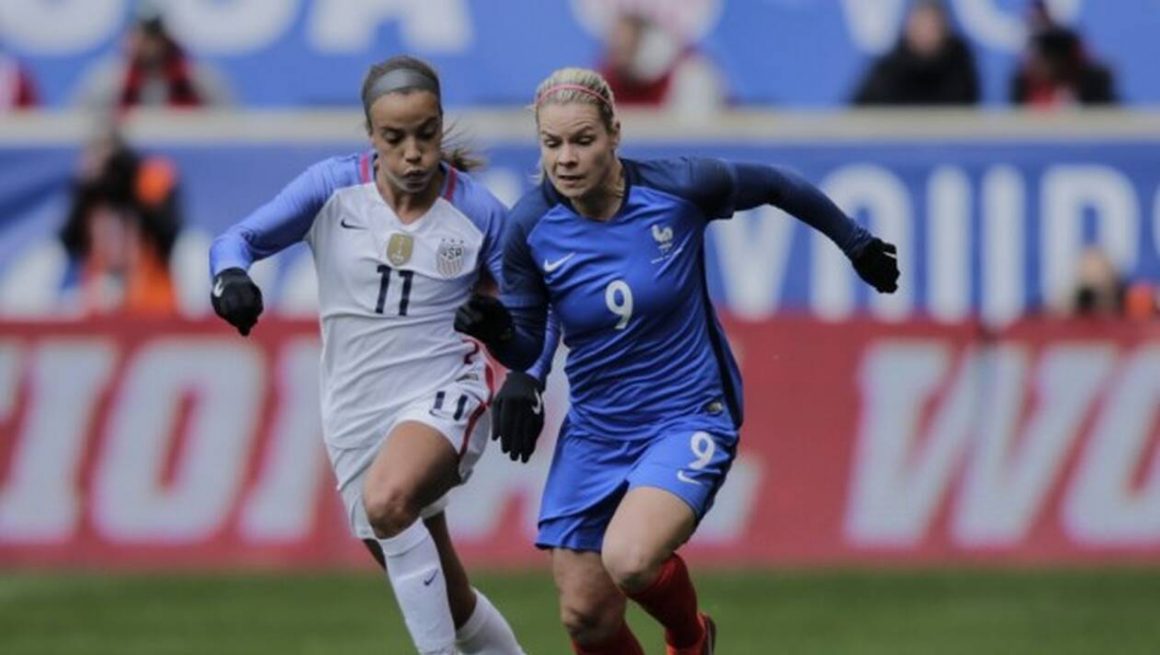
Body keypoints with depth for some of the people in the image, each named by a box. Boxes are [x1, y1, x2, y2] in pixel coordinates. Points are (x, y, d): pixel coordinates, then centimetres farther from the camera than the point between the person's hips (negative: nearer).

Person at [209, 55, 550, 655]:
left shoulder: (478, 212, -6)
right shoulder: (333, 188, -4)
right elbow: (238, 239, -1)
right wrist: (231, 277, -25)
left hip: (445, 394, -3)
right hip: (357, 413, 3)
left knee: (387, 500, -36)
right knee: (442, 601, 10)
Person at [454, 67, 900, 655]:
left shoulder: (679, 188, -17)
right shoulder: (530, 226, -11)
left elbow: (775, 186, 3)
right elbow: (524, 348, -1)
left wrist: (856, 244, 17)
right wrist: (494, 328, -24)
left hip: (689, 420, -3)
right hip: (594, 430, 4)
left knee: (629, 559, -28)